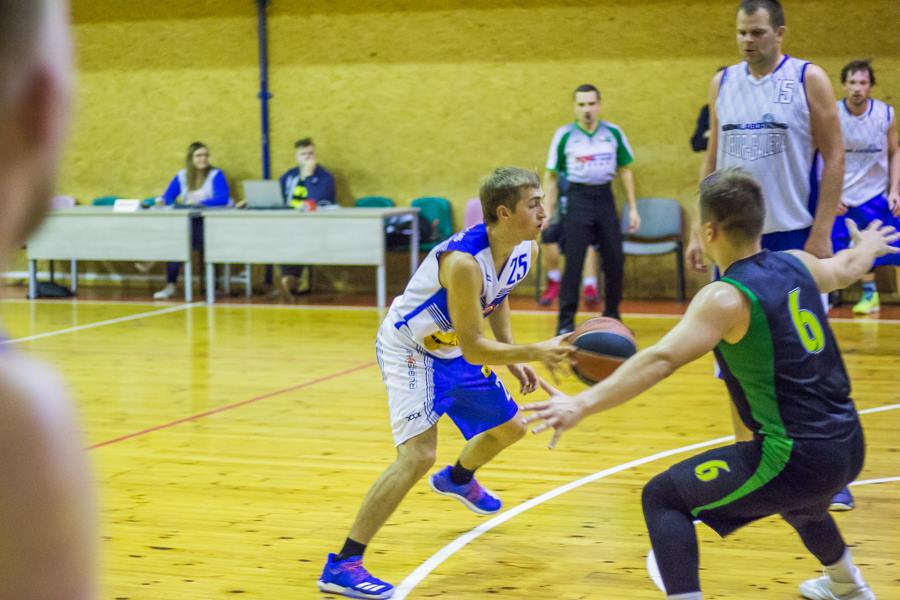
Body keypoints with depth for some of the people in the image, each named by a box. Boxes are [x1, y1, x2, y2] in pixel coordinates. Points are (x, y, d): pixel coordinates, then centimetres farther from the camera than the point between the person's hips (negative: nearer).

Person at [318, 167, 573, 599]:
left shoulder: (527, 250, -10)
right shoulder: (463, 262, -36)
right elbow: (473, 350, -32)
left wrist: (511, 356, 4)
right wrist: (533, 352, -38)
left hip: (451, 349, 9)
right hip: (408, 348, -9)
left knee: (509, 428, 22)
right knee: (418, 455, -24)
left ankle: (457, 479, 56)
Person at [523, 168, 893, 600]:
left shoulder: (727, 298, -15)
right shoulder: (796, 264, 7)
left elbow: (661, 360, -29)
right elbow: (845, 269, 31)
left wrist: (582, 404, -35)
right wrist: (867, 247, 54)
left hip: (796, 458, -8)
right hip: (847, 448, 8)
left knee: (662, 499, 1)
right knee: (796, 498, 41)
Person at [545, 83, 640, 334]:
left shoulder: (613, 133, 4)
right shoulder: (564, 135, -1)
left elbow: (625, 170, 11)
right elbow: (551, 176, 4)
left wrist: (633, 208, 7)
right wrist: (547, 213, -1)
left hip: (605, 198, 3)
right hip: (577, 198, -3)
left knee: (615, 263, 5)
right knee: (573, 264, -5)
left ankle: (612, 318, 21)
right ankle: (566, 323, 2)